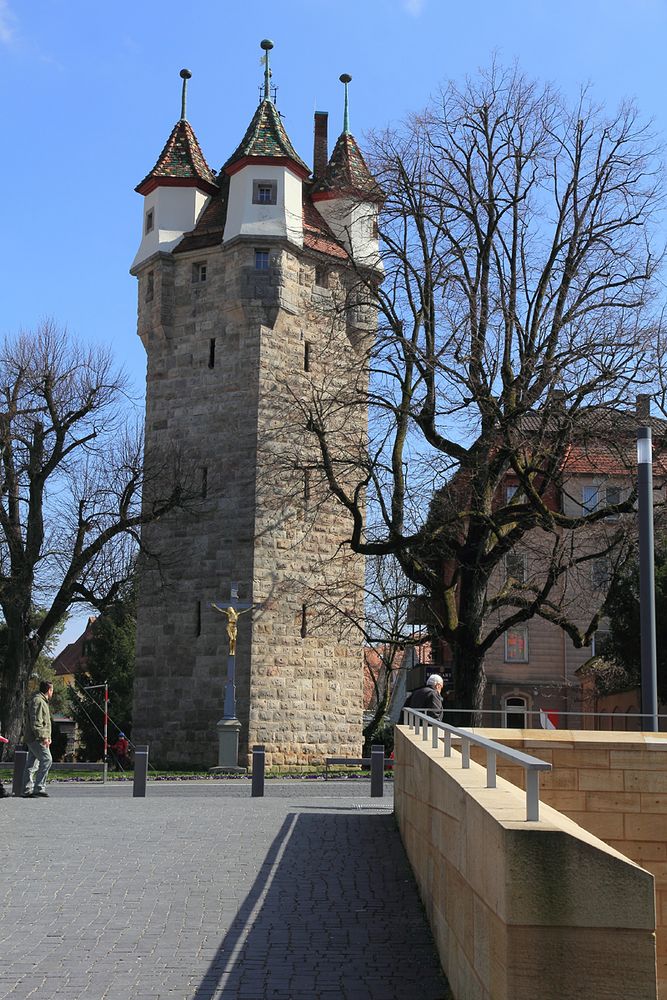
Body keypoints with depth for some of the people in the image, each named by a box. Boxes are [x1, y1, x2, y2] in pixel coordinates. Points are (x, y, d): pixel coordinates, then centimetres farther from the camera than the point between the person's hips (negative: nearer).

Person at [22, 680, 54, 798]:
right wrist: (43, 737, -23)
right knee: (46, 759, -15)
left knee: (32, 764, 9)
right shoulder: (38, 701, -12)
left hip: (34, 739, 11)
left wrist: (47, 737, 25)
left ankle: (28, 790, 10)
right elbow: (36, 722, -20)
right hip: (36, 739, -11)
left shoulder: (42, 701, 22)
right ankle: (39, 788, -17)